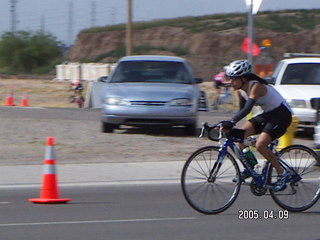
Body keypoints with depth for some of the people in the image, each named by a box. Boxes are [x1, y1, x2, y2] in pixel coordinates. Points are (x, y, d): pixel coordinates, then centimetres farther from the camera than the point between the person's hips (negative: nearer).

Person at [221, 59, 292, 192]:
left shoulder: (256, 86, -26)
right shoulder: (241, 91, 0)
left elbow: (247, 109, -38)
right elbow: (242, 110, 5)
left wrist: (231, 122, -49)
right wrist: (228, 124, -8)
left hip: (281, 114, -9)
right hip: (267, 114, 9)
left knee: (260, 145, -21)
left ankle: (282, 174, -6)